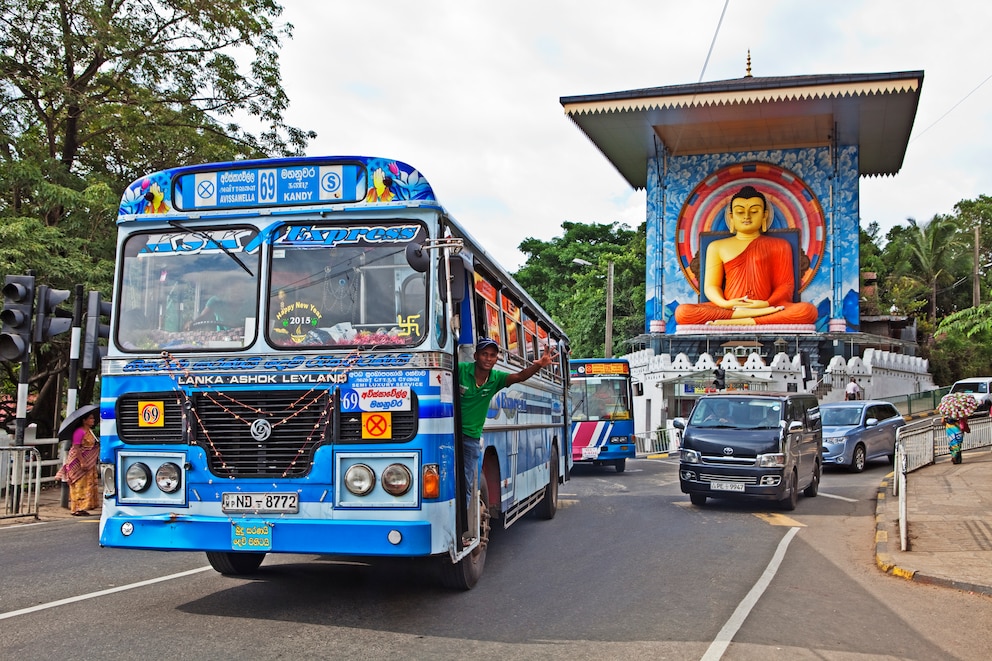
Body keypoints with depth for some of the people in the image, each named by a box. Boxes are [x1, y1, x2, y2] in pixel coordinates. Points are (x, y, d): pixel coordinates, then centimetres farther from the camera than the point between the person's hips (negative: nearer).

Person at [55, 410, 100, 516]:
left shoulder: (90, 431, 13)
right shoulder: (79, 432, -16)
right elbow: (76, 448, -21)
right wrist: (82, 462, -25)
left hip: (88, 464, 10)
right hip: (78, 463, -10)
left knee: (87, 485, 10)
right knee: (79, 486, -6)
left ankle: (82, 507, 16)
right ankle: (77, 508, -2)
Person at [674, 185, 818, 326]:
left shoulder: (779, 245, 18)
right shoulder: (717, 246, 19)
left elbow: (786, 285, 9)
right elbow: (711, 285, 12)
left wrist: (767, 304, -12)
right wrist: (724, 303, -12)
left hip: (768, 309, 0)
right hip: (729, 309, 0)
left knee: (808, 310, -33)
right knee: (683, 312, -29)